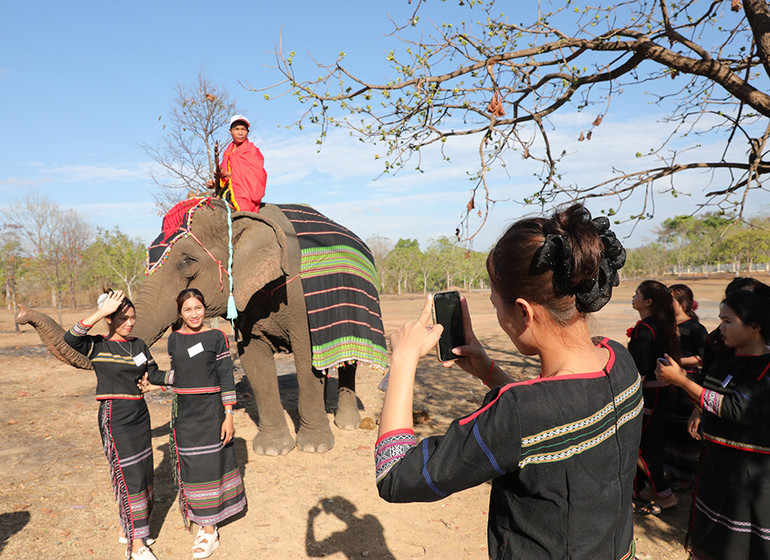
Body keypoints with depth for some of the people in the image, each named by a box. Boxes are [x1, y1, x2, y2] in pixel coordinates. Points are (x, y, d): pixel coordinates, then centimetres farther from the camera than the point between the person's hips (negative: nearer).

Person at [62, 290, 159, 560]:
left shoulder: (139, 345, 9)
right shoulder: (97, 346, -7)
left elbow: (154, 375, 16)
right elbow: (70, 338, -28)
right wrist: (102, 311, -31)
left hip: (140, 414, 6)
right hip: (114, 417, -6)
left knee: (143, 473, 13)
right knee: (129, 477, -6)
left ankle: (127, 529, 32)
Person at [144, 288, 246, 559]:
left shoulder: (216, 337, -7)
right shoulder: (174, 339, 5)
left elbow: (226, 377, -7)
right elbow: (177, 374, 14)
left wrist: (228, 416, -10)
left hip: (210, 410, -4)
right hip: (183, 411, 4)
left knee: (208, 464, 2)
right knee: (191, 465, 11)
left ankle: (209, 532, 13)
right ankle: (199, 516, 31)